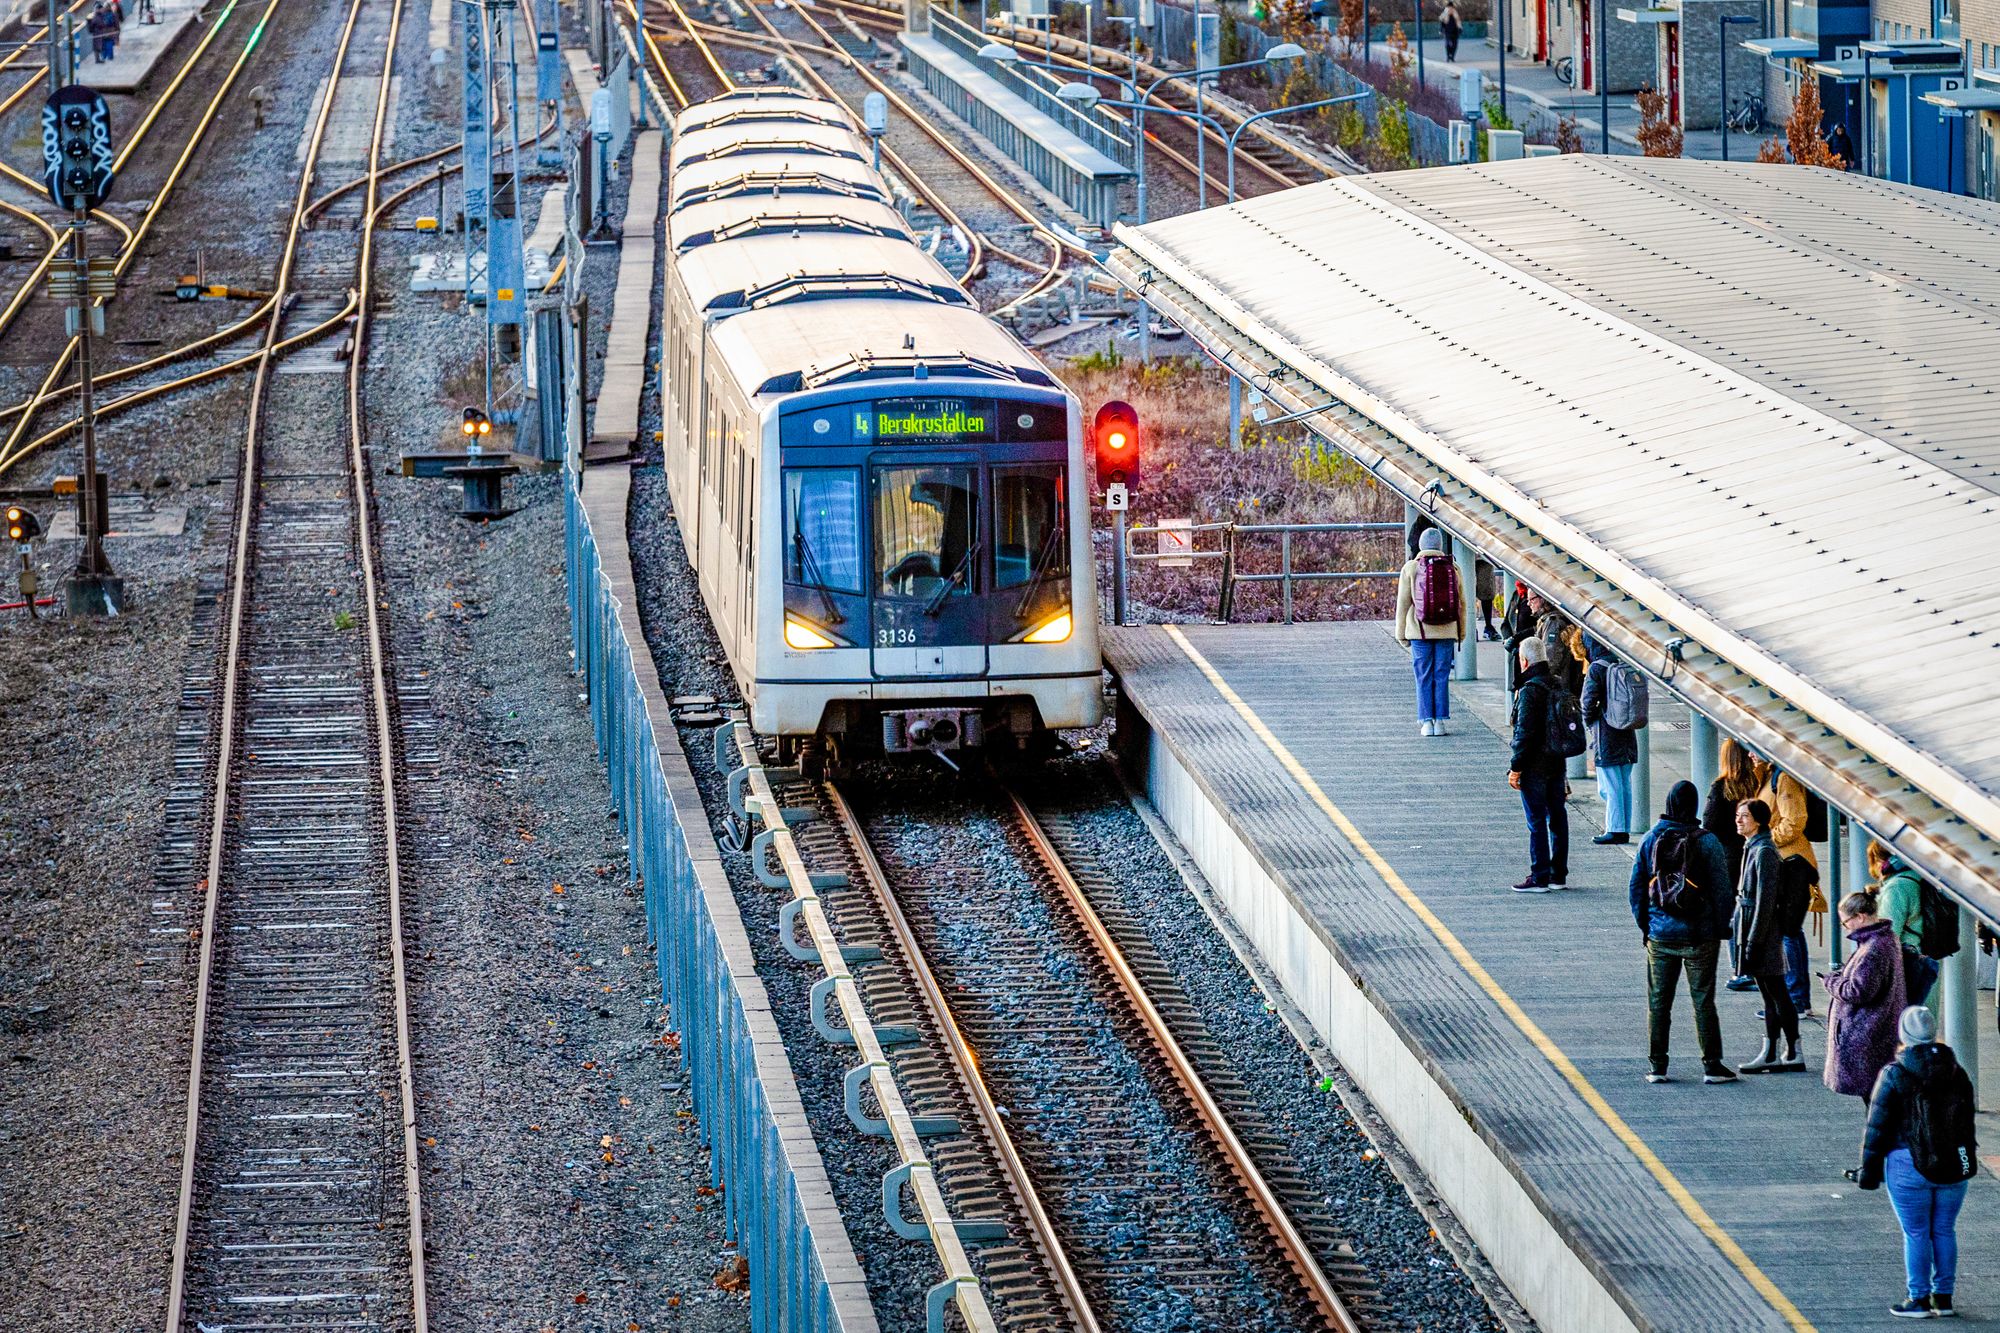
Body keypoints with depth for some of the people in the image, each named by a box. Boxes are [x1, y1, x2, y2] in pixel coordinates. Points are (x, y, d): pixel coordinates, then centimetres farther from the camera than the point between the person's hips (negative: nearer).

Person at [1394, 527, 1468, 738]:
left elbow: (1403, 603, -3)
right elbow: (1461, 603, 6)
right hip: (1447, 632, 2)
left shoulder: (1411, 569, -5)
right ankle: (1440, 721, 5)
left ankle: (1426, 721, 1)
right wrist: (1461, 632, 15)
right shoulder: (1453, 569, 1)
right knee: (1442, 677, 7)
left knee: (1424, 678, 4)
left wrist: (1401, 633, 4)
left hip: (1420, 631, -2)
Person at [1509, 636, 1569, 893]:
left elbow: (1525, 734, -19)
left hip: (1534, 767, -8)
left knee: (1537, 823, -4)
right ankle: (1558, 875, 18)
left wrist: (1516, 768, -14)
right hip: (1557, 764, 8)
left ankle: (1539, 878, -3)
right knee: (1557, 819, 12)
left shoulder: (1530, 691, -17)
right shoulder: (1558, 687, 8)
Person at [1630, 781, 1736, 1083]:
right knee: (1703, 1001, 4)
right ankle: (1712, 1066, 6)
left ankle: (1657, 1066, 11)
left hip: (1659, 935, 2)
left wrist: (1643, 924, 14)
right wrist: (1721, 927, 4)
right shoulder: (1706, 841, -10)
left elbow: (1636, 886, 4)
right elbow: (1722, 888, -8)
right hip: (1699, 935, -2)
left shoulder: (1651, 839, -2)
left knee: (1658, 1001, 9)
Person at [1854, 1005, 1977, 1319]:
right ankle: (1943, 1297, 18)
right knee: (1944, 1231, 13)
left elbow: (1878, 1128, -8)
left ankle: (1920, 1300, 7)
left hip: (1910, 1168, -4)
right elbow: (1967, 1121, 13)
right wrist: (1966, 1157, 25)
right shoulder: (1957, 1074, 3)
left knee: (1916, 1234, 4)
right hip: (1954, 1167, 4)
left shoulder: (1894, 1076, -12)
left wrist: (1869, 1169, 0)